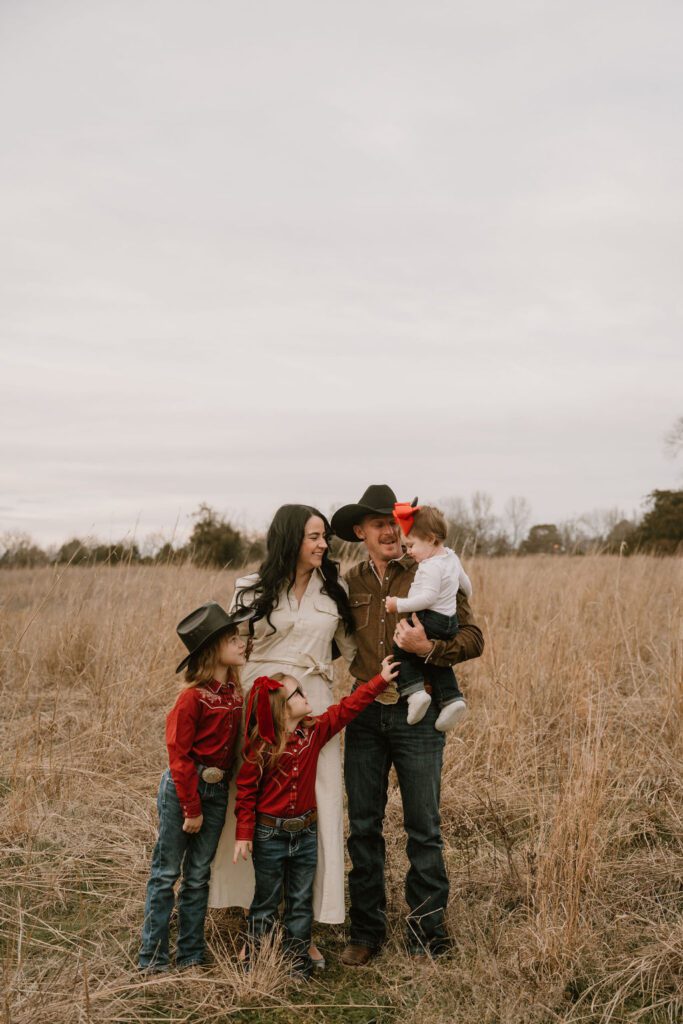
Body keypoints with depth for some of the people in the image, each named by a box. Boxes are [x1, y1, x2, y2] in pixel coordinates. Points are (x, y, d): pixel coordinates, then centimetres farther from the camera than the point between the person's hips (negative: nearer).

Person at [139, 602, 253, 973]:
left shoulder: (234, 691, 4)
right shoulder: (194, 697, -16)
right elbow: (178, 754, -15)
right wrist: (191, 808, -13)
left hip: (217, 790, 6)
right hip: (183, 788, -6)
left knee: (198, 875, 13)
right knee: (166, 872, 5)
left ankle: (191, 956, 23)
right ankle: (153, 957, 14)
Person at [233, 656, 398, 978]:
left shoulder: (315, 731, -3)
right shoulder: (261, 746, -15)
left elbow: (348, 707, 3)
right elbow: (246, 790, -10)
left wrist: (381, 680, 3)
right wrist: (244, 834, -12)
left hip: (305, 833, 4)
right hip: (270, 835, -4)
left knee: (301, 902, 12)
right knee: (266, 902, 9)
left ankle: (298, 960, 24)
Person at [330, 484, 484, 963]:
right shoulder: (350, 583, 8)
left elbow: (473, 639, -7)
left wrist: (428, 648, -21)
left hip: (418, 715, -4)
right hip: (365, 713, 4)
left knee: (424, 829, 4)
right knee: (363, 827, 9)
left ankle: (427, 934, 17)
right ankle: (366, 931, 22)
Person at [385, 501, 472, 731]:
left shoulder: (430, 566, -19)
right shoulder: (451, 557, 12)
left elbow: (428, 597, -26)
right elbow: (465, 582, 26)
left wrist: (400, 605, -20)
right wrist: (466, 597, 46)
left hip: (430, 621, -10)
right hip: (449, 621, 10)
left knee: (401, 651, 0)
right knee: (436, 662, 21)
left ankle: (414, 691, -14)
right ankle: (451, 699, 9)